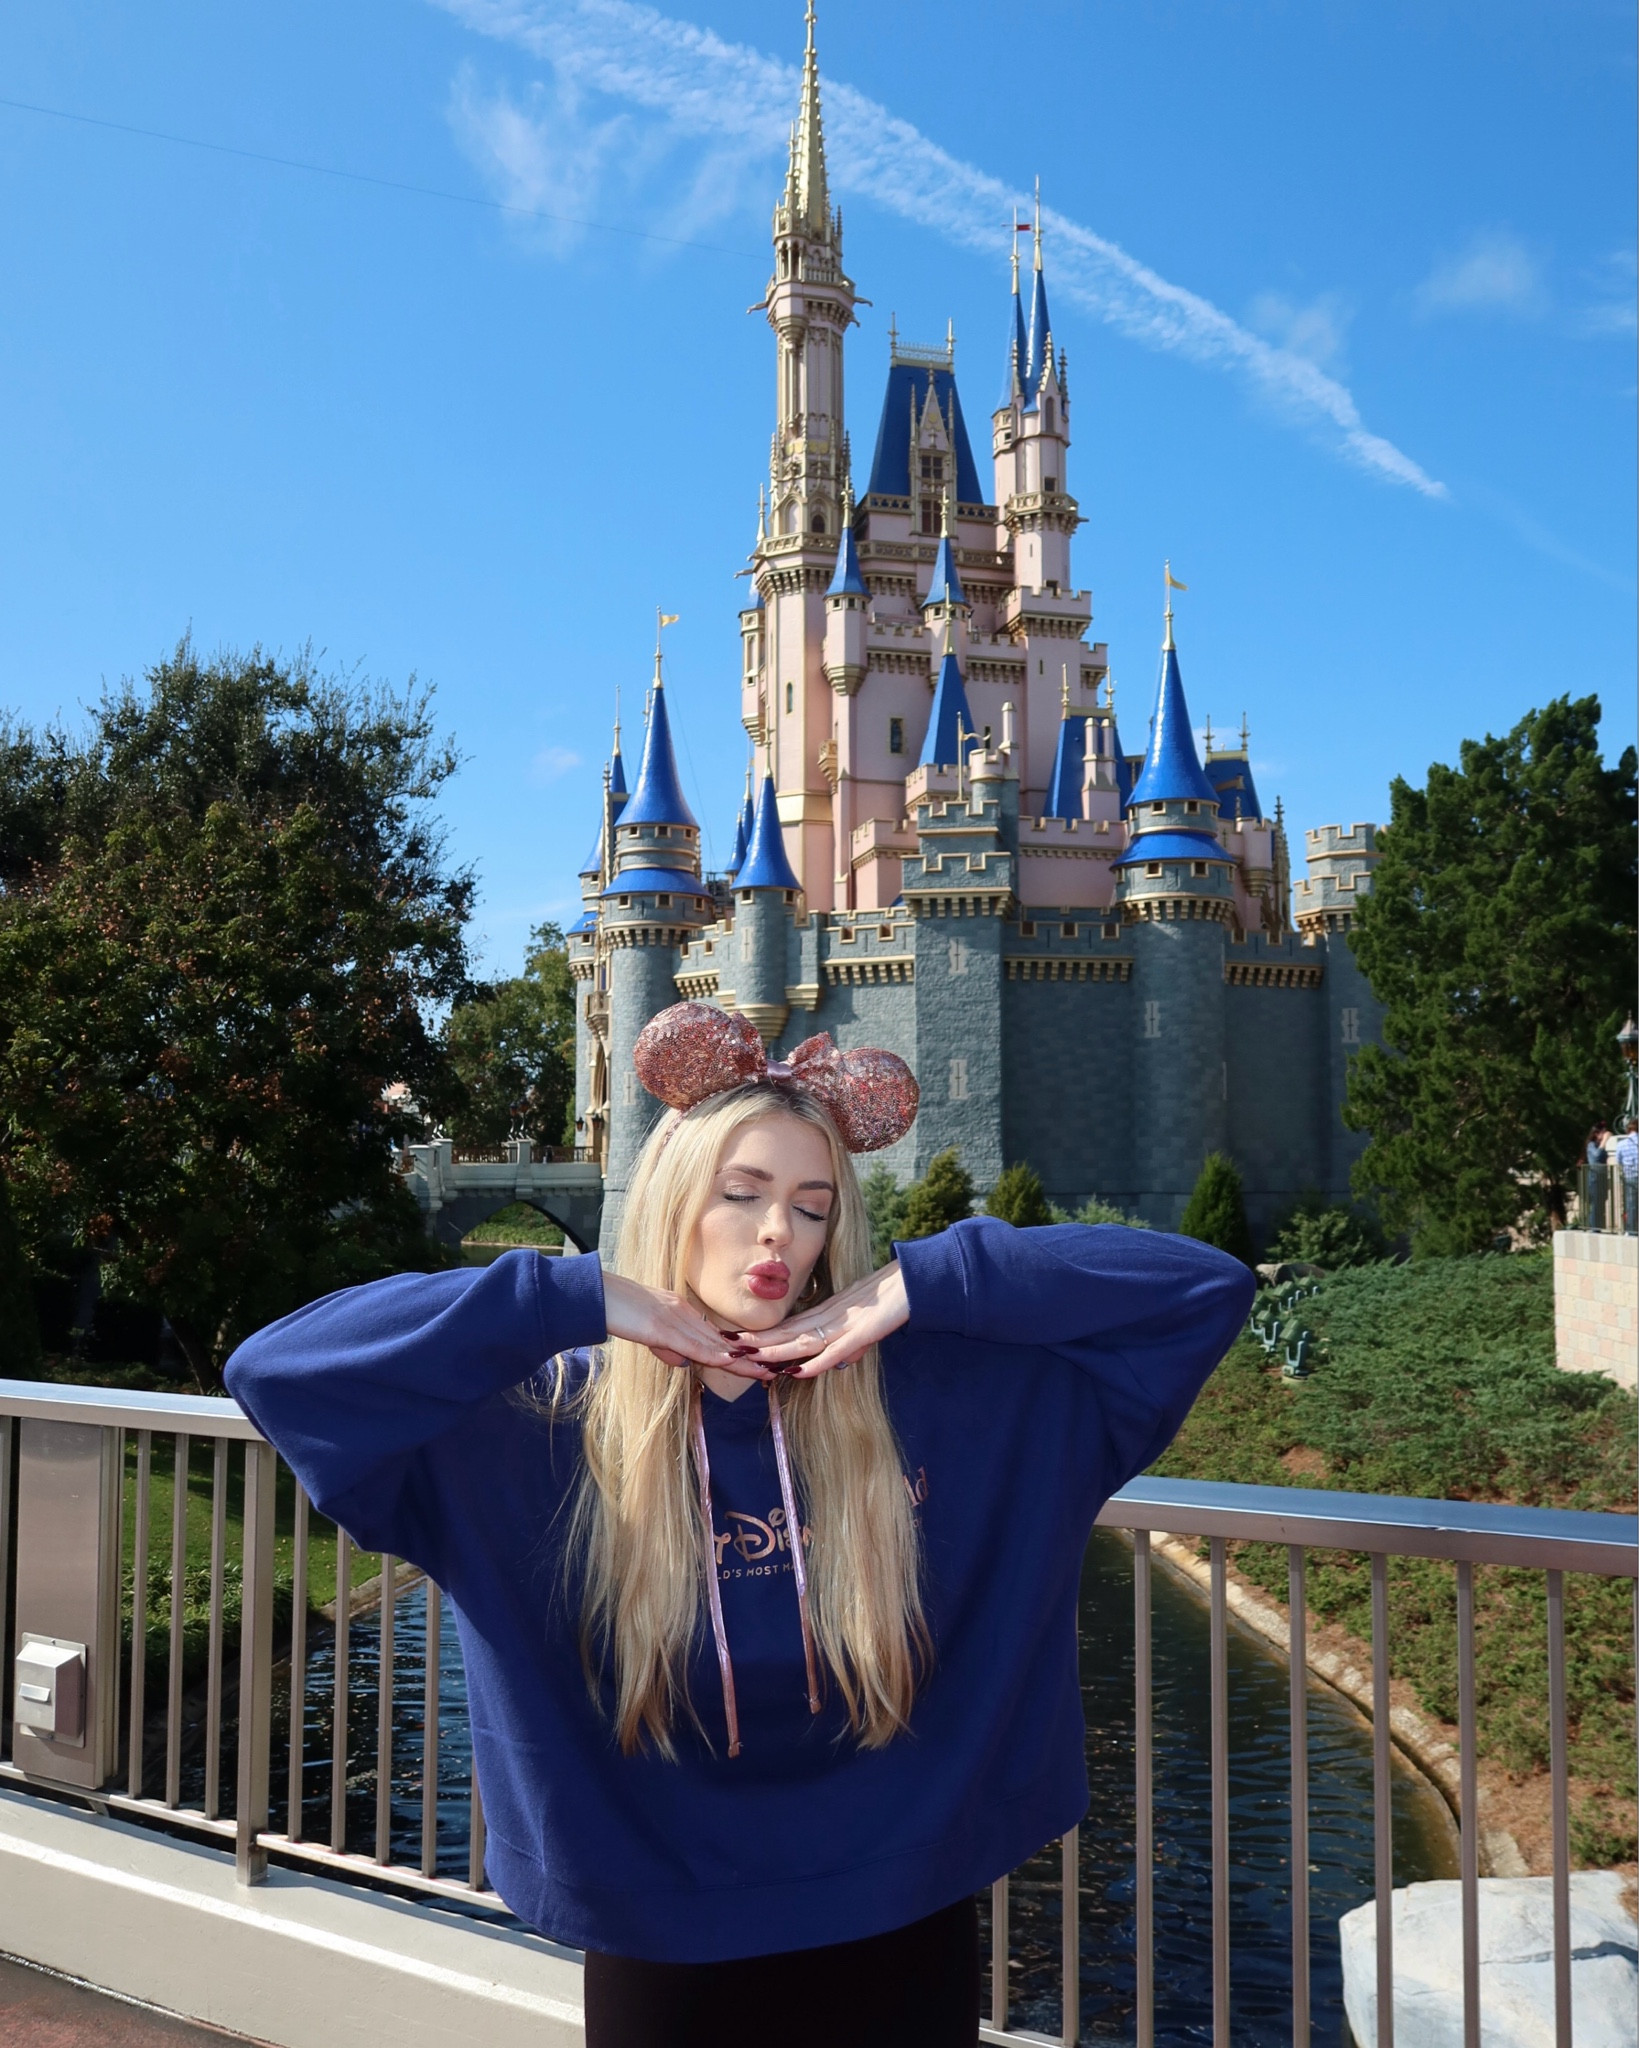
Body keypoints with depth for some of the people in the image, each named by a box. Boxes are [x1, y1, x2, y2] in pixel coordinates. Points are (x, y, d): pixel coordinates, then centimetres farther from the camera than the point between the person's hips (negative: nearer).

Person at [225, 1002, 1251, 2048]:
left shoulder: (943, 1389, -11)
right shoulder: (541, 1426, -14)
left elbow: (1204, 1286, -13)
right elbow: (277, 1367, -22)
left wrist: (919, 1286, -20)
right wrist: (577, 1301, -25)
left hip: (905, 1946, 1)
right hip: (666, 1964, -1)